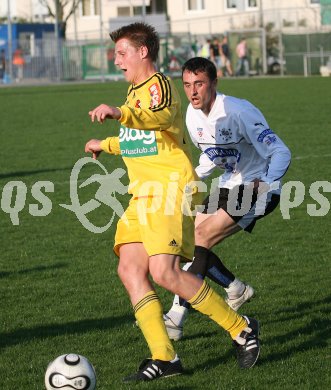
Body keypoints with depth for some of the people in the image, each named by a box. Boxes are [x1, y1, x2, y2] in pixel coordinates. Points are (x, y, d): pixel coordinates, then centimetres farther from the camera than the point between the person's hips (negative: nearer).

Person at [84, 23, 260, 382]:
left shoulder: (160, 85, -9)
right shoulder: (134, 91, 21)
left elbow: (162, 116, -35)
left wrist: (120, 113, -51)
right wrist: (106, 145, 49)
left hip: (172, 188, -9)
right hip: (143, 195, 9)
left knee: (164, 271, -20)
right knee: (129, 270, -5)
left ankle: (241, 329, -5)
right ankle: (163, 358, -4)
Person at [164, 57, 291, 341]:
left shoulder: (239, 112, -25)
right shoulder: (193, 116, -1)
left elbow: (281, 153, -26)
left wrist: (265, 183, -41)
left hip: (257, 188, -8)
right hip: (228, 186, 8)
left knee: (202, 238, -22)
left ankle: (175, 320, -21)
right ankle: (238, 291, 26)